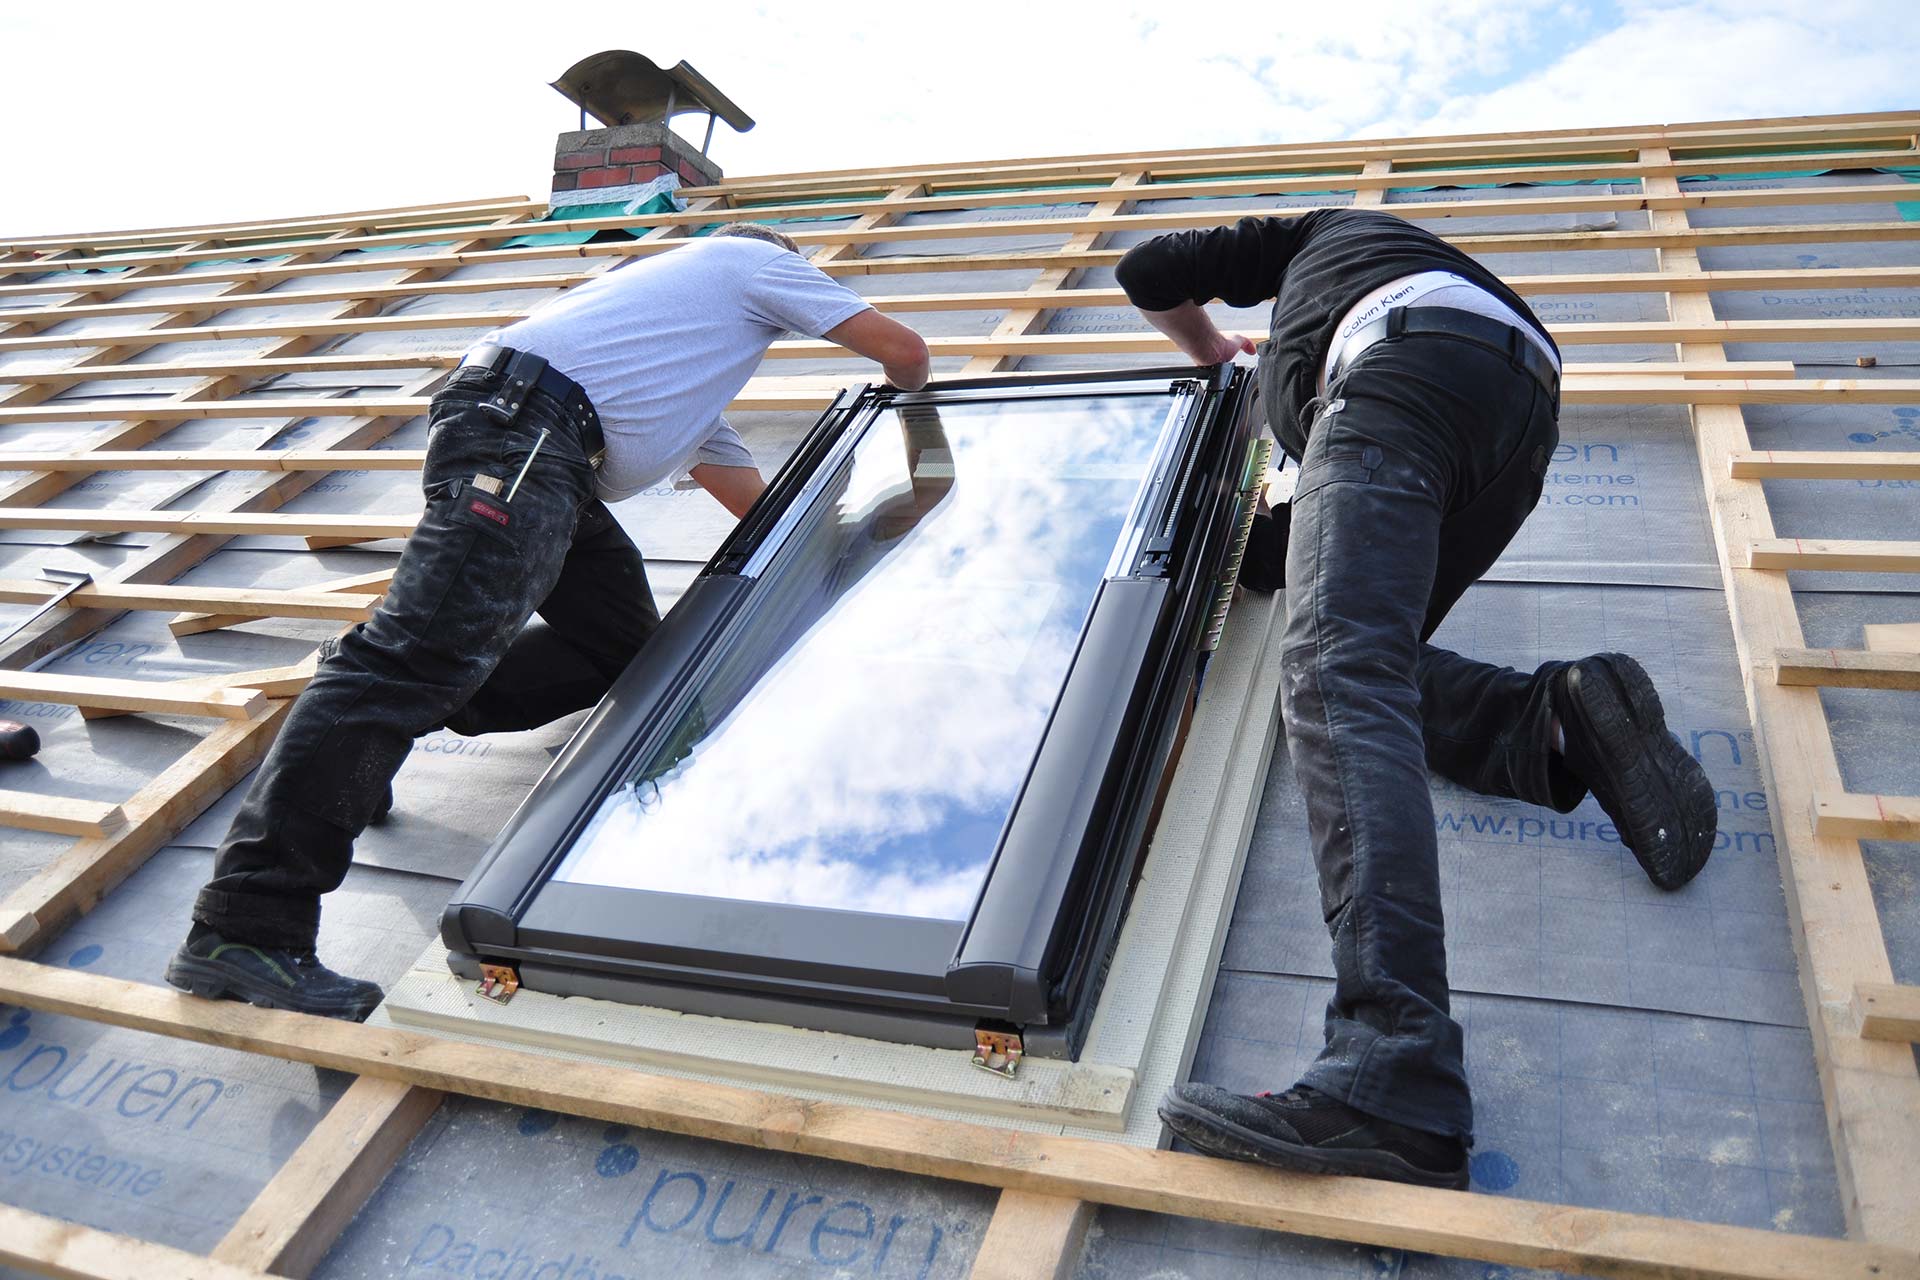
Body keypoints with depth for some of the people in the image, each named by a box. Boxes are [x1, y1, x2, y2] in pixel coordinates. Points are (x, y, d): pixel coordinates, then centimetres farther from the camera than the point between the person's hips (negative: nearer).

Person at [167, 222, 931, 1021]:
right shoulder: (759, 259, 19)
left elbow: (756, 501, 42)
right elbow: (902, 349, 21)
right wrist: (912, 396, 43)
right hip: (519, 429, -10)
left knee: (623, 646, 12)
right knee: (427, 649, -23)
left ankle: (368, 730, 5)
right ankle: (245, 928, -29)